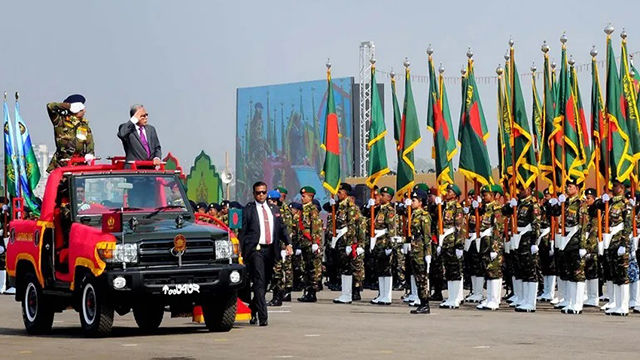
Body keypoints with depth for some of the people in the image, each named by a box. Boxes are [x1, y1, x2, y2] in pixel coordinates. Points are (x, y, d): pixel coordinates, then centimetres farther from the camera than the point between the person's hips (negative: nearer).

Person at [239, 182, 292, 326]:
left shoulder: (274, 210, 17)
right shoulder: (248, 210, 2)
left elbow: (282, 228, 17)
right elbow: (242, 232, -1)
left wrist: (288, 243, 0)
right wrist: (241, 252, -7)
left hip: (270, 249, 5)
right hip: (255, 250, -5)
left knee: (264, 283, 12)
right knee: (259, 282, -13)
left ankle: (253, 309, 31)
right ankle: (263, 316, -18)